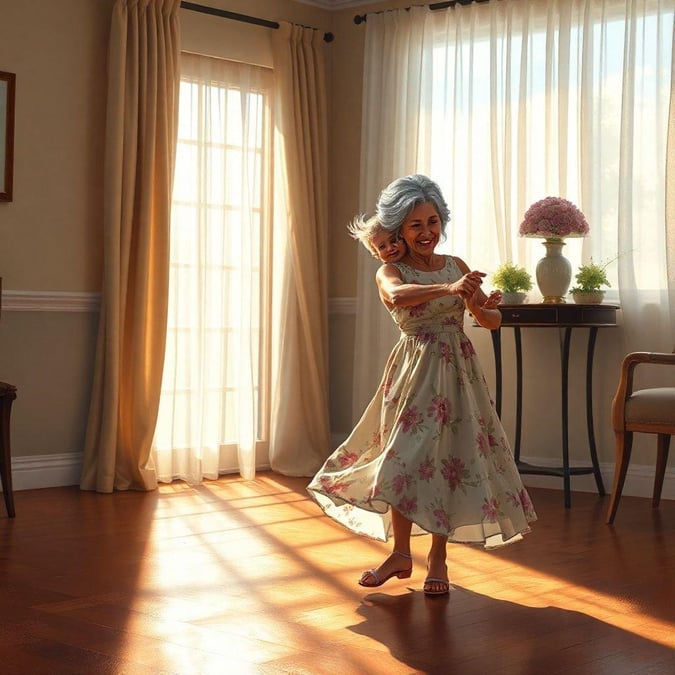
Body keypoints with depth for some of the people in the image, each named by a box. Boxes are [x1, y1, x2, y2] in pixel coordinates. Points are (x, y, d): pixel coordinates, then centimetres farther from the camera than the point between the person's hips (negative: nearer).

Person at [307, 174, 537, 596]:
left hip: (457, 370, 2)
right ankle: (401, 553, 16)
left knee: (450, 460, 2)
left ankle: (438, 557, 12)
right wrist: (448, 289, -42)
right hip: (414, 371, -2)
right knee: (405, 460, 0)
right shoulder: (390, 272, -2)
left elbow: (493, 321, 8)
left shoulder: (457, 266, 8)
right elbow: (398, 296, -28)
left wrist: (479, 306, -16)